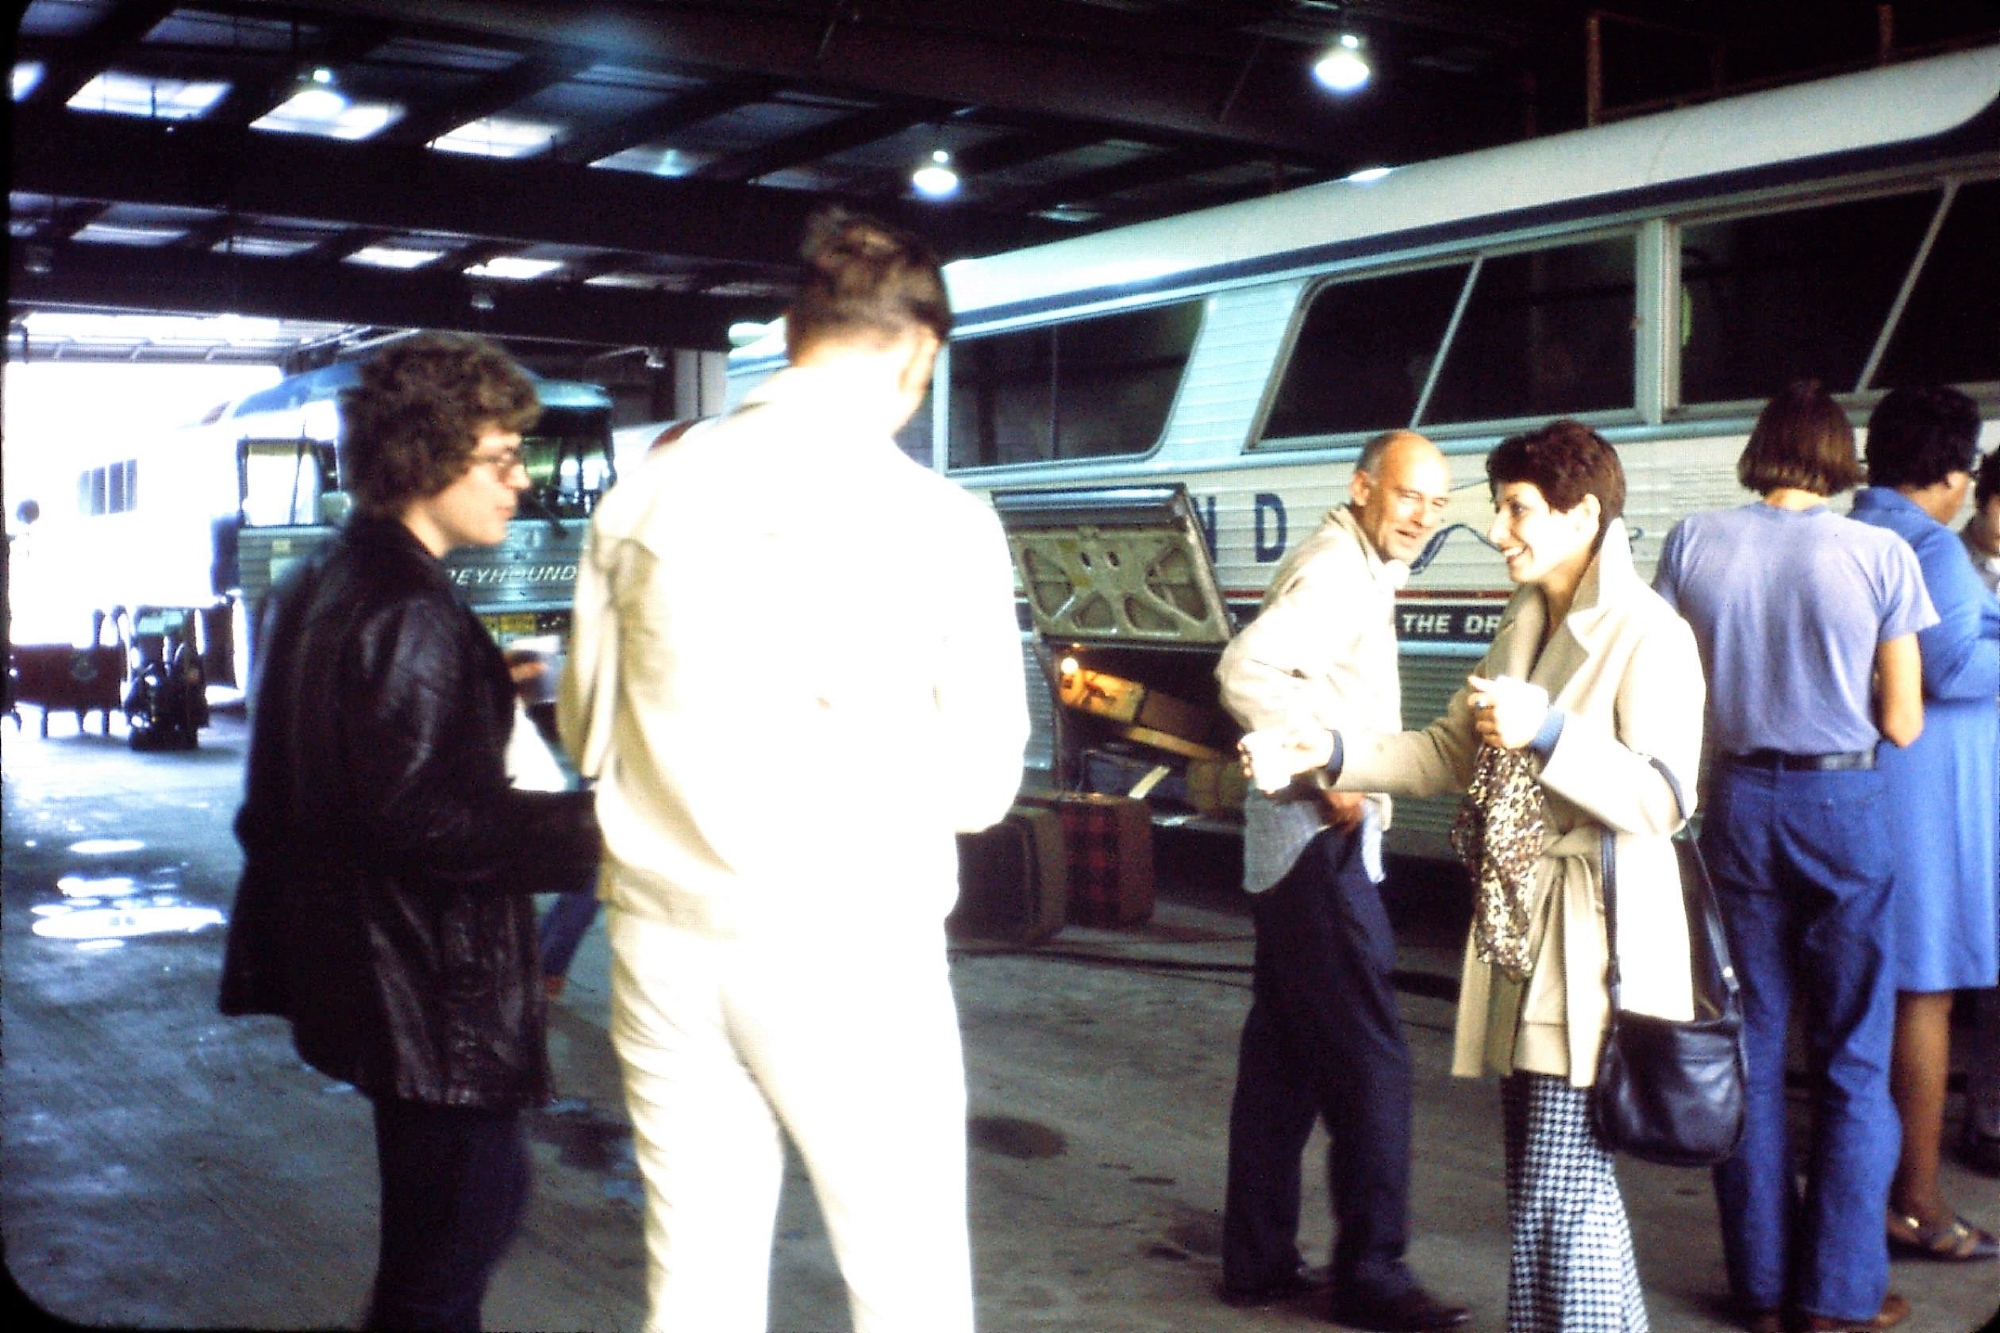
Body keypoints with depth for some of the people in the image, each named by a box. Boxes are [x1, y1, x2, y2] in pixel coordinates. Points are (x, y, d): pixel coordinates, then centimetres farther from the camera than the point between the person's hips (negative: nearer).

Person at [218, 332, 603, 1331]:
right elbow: (433, 823, -27)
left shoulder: (317, 588, 11)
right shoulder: (409, 619, -21)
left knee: (483, 1198, 23)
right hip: (433, 987, -10)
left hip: (361, 973, 11)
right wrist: (599, 827, -27)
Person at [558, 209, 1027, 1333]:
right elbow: (980, 786, -5)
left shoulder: (647, 495, 0)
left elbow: (588, 732, 11)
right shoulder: (942, 524, -11)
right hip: (848, 950, -4)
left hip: (666, 937, 4)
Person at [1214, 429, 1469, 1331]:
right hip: (1321, 845, -10)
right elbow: (1246, 671, -28)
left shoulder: (1354, 571, 16)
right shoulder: (1336, 574, -15)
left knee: (1283, 1055, 13)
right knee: (1369, 1061, -6)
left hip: (1298, 845, 10)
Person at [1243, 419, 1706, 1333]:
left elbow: (1662, 799, -20)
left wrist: (1548, 734, -30)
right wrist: (1332, 753, 5)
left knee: (1561, 1189, -8)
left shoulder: (1647, 635, -12)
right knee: (1543, 1183, 16)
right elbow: (1449, 755, 16)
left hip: (1594, 942, -8)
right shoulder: (1523, 629, 14)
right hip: (1519, 931, 9)